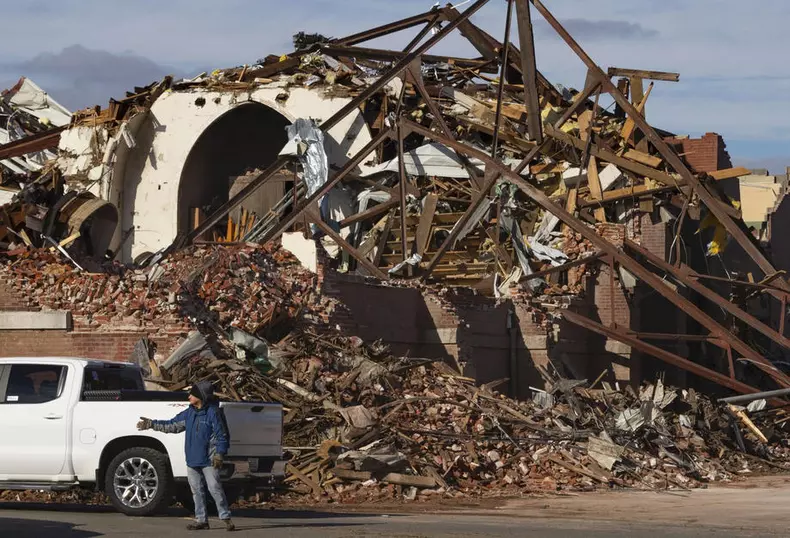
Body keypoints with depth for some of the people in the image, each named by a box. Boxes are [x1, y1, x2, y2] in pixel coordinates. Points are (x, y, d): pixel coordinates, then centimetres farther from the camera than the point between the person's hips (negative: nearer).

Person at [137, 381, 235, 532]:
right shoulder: (189, 413, 11)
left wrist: (219, 454, -18)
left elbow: (222, 435, -10)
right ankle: (201, 520, 15)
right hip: (192, 460, 7)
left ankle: (226, 518, -3)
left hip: (209, 461, -7)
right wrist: (151, 424, 14)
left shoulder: (213, 412, -10)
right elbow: (171, 425, 17)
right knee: (197, 491, 9)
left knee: (215, 488, -10)